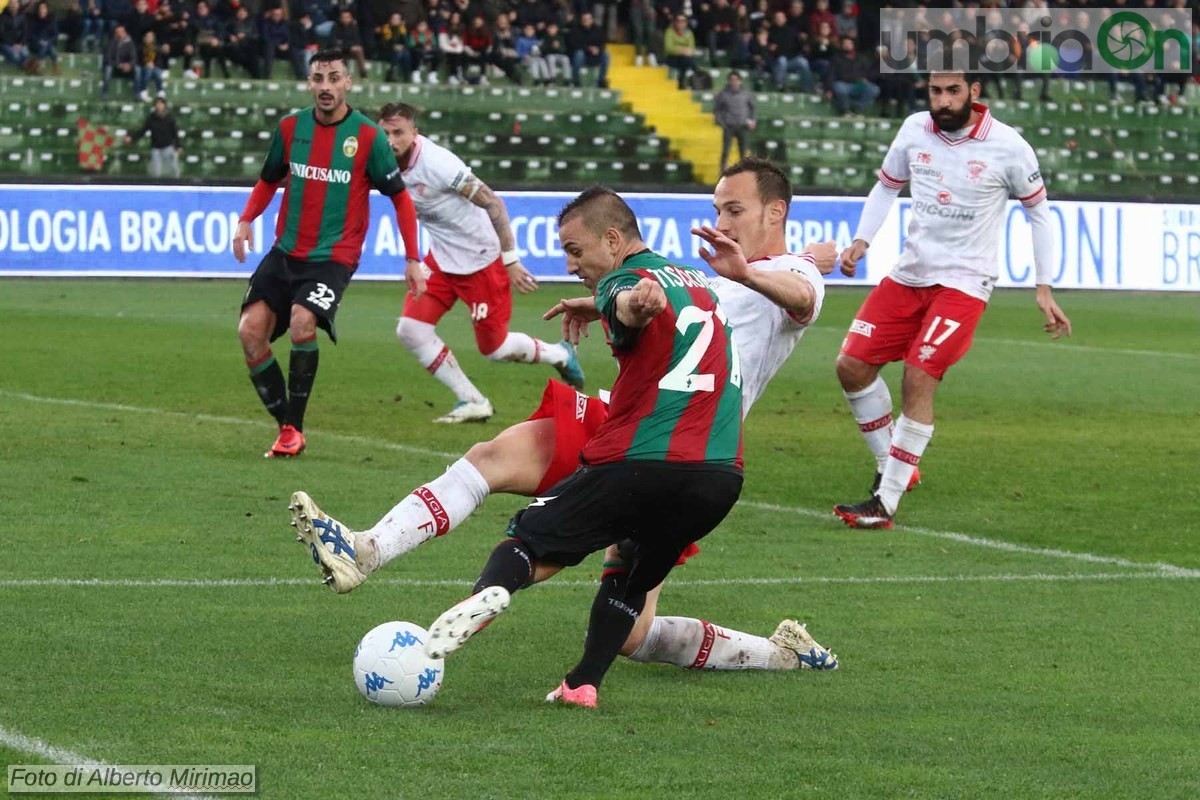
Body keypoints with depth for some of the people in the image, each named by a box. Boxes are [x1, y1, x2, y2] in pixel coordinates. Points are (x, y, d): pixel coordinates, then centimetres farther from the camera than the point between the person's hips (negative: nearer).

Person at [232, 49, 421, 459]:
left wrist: (412, 259, -3)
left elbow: (400, 197, 1)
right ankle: (285, 423, 4)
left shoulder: (368, 136, -6)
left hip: (334, 257, -5)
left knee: (302, 322, -27)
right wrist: (246, 219, 1)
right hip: (286, 252, 5)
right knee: (251, 330, -10)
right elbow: (269, 180, 19)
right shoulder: (290, 128, 4)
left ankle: (294, 428, -12)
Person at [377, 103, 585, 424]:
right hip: (441, 260, 7)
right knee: (411, 329, -7)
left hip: (482, 261, -7)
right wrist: (412, 262, 13)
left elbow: (492, 204, -24)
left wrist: (510, 260, -22)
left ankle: (560, 355, 33)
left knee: (493, 348, 4)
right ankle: (471, 401, 4)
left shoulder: (437, 163, -28)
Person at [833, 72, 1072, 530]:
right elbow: (887, 185, 16)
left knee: (919, 376, -19)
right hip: (908, 275, 5)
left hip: (964, 282, -5)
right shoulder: (915, 130, 0)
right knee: (852, 365, -1)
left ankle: (886, 502, -13)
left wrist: (1044, 290, -1)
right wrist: (861, 242, 1)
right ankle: (890, 466, 19)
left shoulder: (1007, 147, -11)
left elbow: (1039, 211, 2)